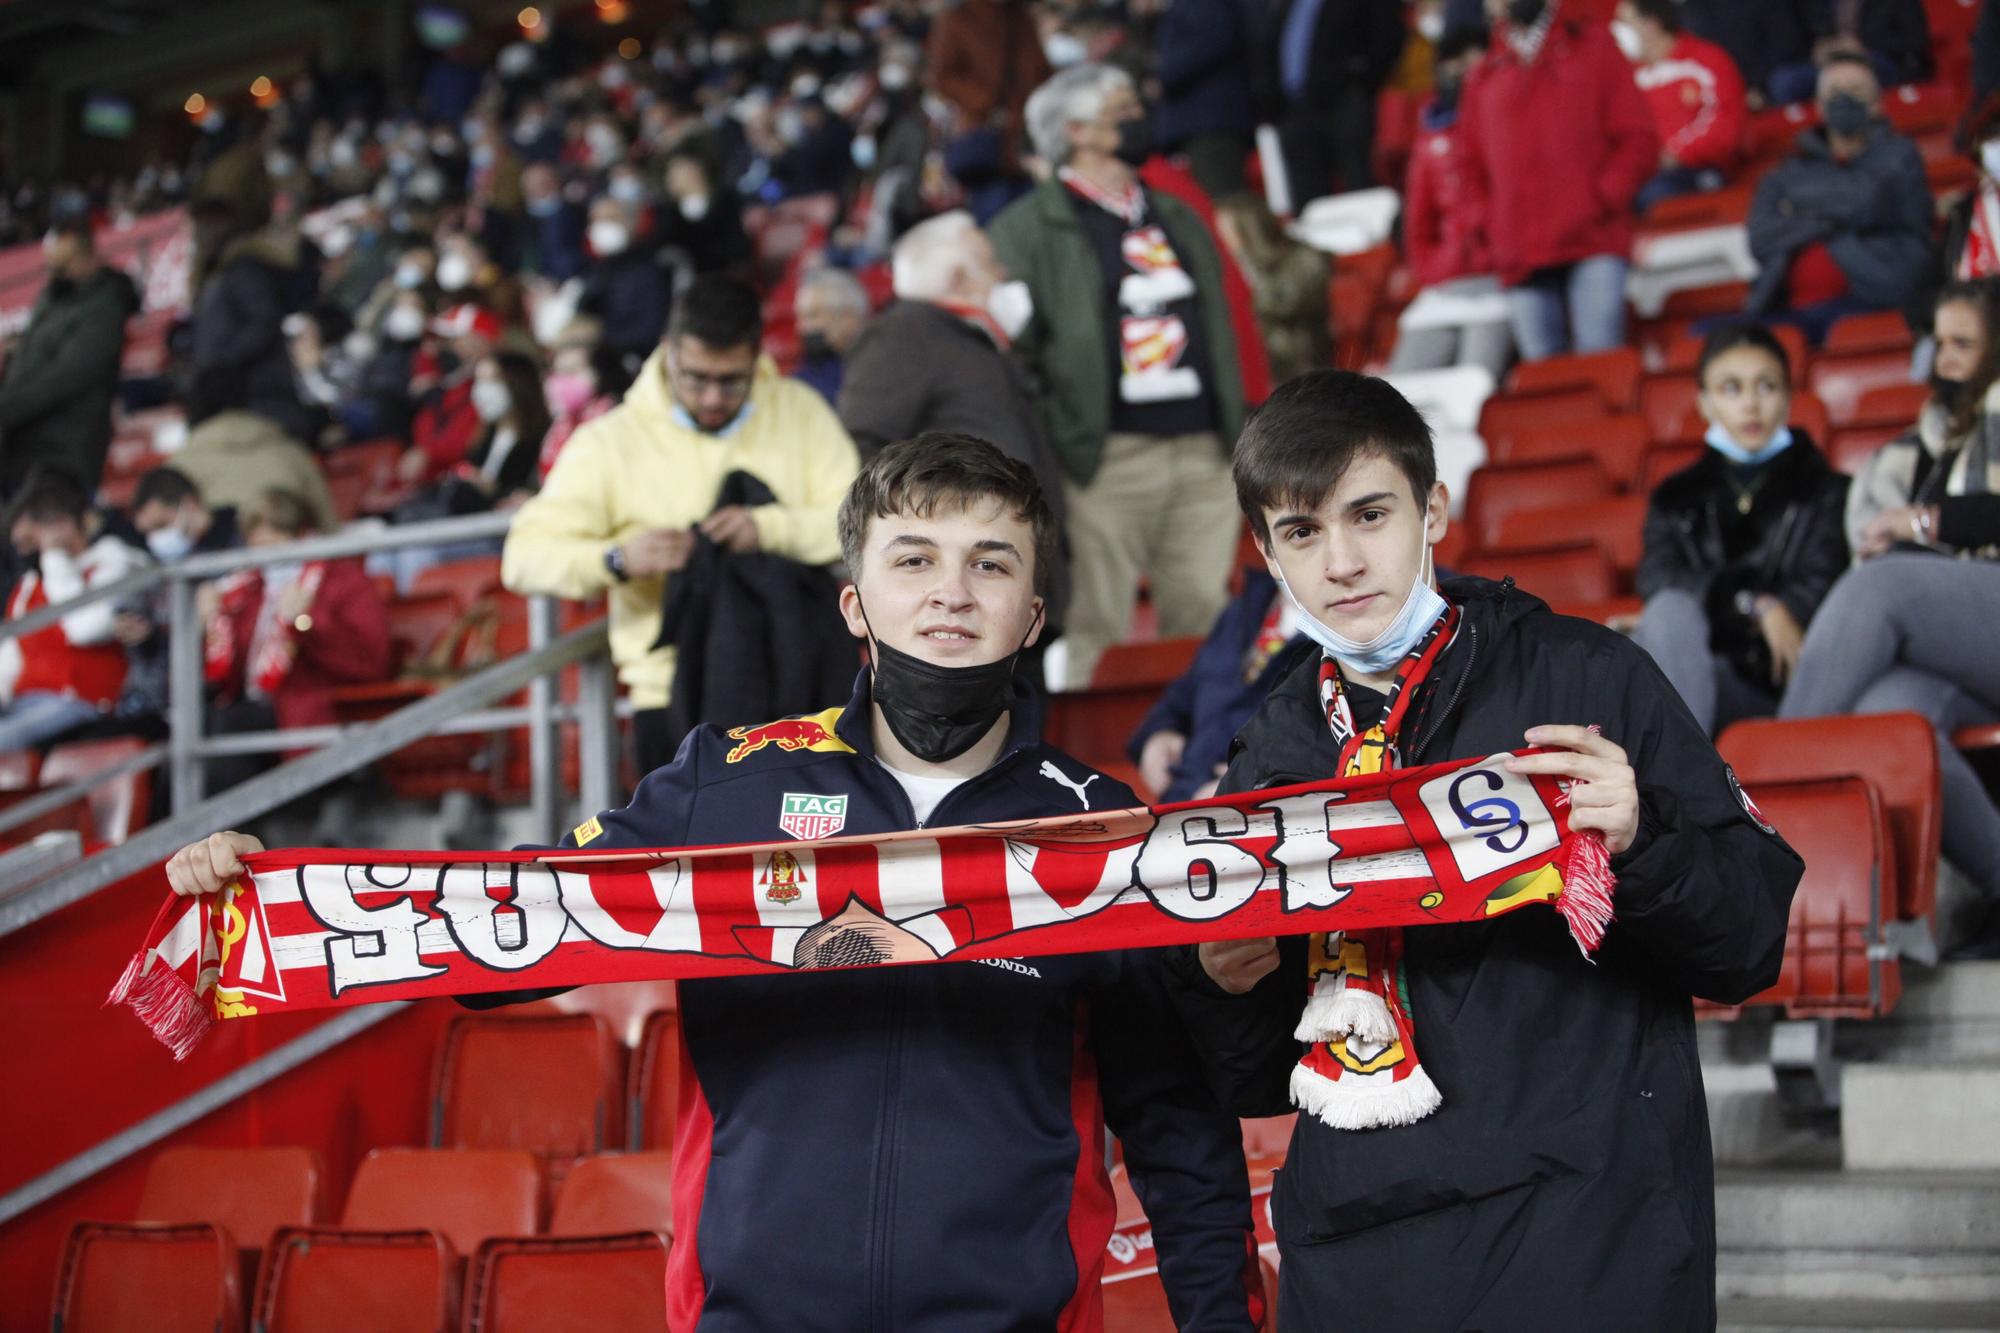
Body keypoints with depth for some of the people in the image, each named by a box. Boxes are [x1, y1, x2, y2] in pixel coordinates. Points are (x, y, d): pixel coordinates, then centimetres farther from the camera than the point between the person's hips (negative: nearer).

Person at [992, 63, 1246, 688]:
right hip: (1106, 462, -5)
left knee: (1206, 627, 6)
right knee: (1094, 635, -4)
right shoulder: (1027, 228, 0)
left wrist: (1235, 437, 16)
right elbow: (1011, 355, -5)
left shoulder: (1179, 220, 21)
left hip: (1203, 455, 6)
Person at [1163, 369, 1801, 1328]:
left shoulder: (1585, 677, 0)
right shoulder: (1269, 761, 11)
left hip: (1588, 1243, -3)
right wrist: (1225, 985, -5)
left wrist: (1637, 842, -19)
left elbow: (1751, 942, -2)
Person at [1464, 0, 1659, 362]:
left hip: (1593, 244, -3)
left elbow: (1638, 140, 6)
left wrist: (1603, 199, -7)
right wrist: (1492, 226, 6)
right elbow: (1474, 169, 23)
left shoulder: (1595, 48, 14)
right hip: (1521, 260, 3)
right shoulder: (1482, 78, 21)